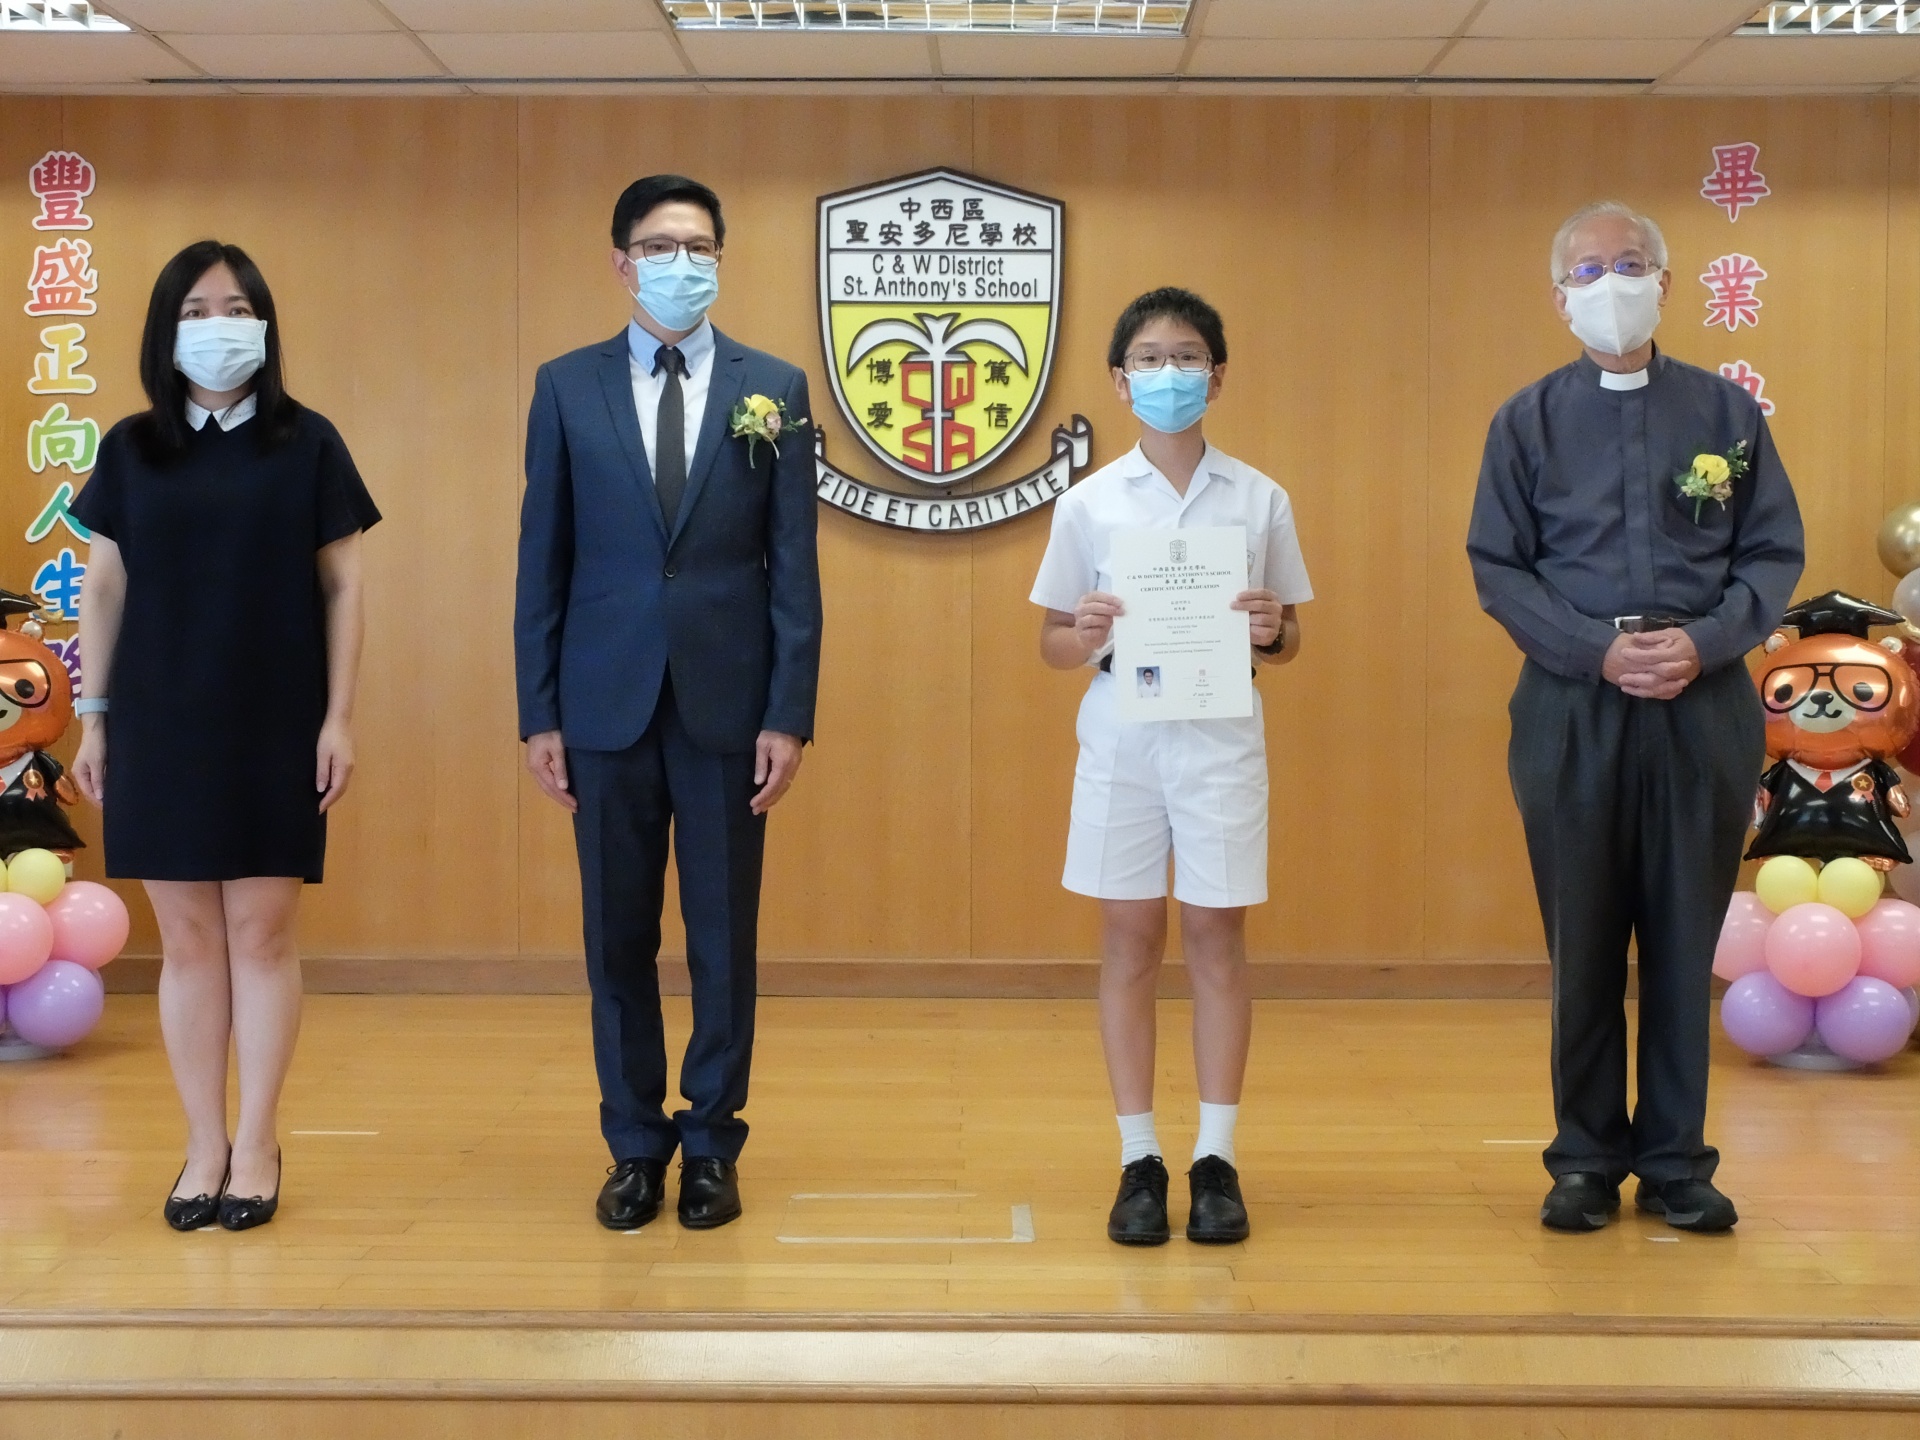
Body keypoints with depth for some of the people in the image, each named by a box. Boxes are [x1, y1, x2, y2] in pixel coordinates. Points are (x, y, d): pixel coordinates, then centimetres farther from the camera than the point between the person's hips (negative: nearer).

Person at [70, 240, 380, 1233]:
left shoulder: (307, 443, 1)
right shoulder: (131, 448, 6)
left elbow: (341, 587, 1)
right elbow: (103, 591, 9)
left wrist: (340, 717, -4)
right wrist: (91, 718, 6)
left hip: (275, 727, -2)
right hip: (161, 725, 2)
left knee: (261, 932, 1)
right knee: (188, 938, 5)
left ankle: (257, 1146, 12)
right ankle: (204, 1147, 15)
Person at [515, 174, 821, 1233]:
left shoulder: (773, 389, 3)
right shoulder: (567, 387, 5)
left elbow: (793, 564, 1)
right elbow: (543, 560, 4)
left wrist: (789, 715, -6)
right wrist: (539, 715, 0)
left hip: (725, 704, 0)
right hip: (608, 704, 1)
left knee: (723, 938, 6)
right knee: (618, 938, 8)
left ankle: (711, 1146, 20)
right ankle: (635, 1147, 21)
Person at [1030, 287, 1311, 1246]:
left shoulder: (1260, 500, 4)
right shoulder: (1088, 504, 3)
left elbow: (1287, 643, 9)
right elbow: (1052, 645, 6)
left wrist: (1270, 631, -13)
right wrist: (1087, 635, -15)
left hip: (1221, 732, 0)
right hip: (1122, 729, 0)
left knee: (1215, 935, 4)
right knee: (1129, 938, 5)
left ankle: (1215, 1159, 13)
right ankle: (1139, 1159, 14)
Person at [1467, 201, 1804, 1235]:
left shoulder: (1727, 412, 7)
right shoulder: (1529, 421, 5)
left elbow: (1774, 552, 5)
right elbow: (1497, 566, 1)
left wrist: (1705, 641, -13)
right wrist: (1599, 650, -13)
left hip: (1705, 709, 1)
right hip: (1572, 710, 0)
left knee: (1686, 943, 6)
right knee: (1582, 946, 5)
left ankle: (1676, 1160, 17)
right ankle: (1586, 1159, 17)